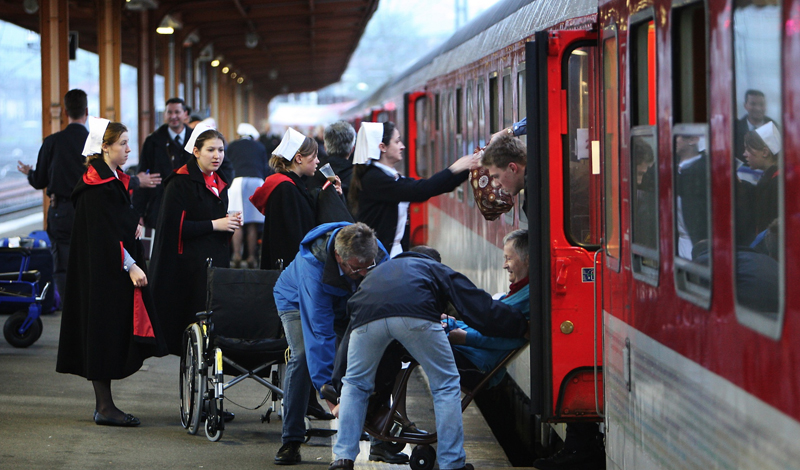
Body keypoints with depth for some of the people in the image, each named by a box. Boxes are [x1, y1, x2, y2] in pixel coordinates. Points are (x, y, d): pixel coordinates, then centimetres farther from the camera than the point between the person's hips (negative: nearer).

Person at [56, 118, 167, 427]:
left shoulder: (115, 179, 13)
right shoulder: (96, 186, -15)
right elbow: (104, 231, -20)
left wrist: (136, 221, 4)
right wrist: (130, 266, -21)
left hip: (118, 269, 10)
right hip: (103, 270, -10)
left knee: (114, 337, 10)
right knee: (105, 331, -6)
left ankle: (104, 404, 14)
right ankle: (104, 408, -2)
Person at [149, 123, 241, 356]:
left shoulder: (219, 184, 17)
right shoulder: (180, 182, -8)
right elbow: (174, 226, -15)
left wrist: (231, 223, 3)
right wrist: (213, 224, -14)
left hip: (217, 261, 7)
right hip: (189, 265, -7)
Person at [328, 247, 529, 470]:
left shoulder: (378, 271, 46)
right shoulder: (438, 270, 36)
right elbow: (481, 308, 26)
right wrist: (523, 326, 36)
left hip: (366, 318, 3)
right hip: (416, 315, -3)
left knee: (355, 385, 24)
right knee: (446, 386, 15)